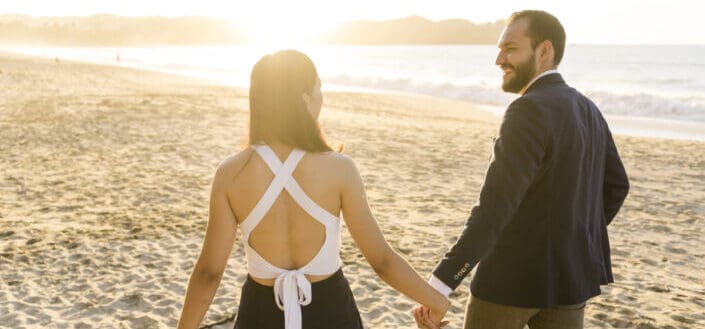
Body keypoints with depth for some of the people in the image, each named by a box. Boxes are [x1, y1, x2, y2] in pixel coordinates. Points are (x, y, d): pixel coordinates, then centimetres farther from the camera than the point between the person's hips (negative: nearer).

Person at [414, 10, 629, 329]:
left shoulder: (529, 111, -21)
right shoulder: (587, 110, 6)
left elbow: (495, 207, -30)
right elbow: (615, 185, 17)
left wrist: (440, 284, -34)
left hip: (513, 277, -7)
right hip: (569, 274, 8)